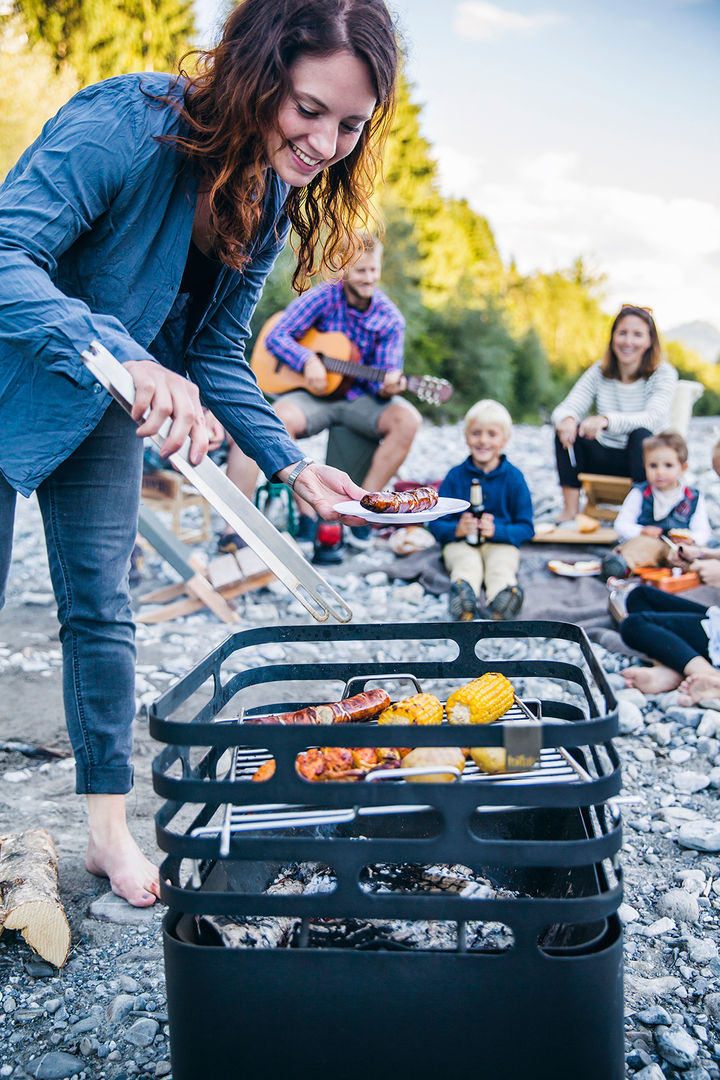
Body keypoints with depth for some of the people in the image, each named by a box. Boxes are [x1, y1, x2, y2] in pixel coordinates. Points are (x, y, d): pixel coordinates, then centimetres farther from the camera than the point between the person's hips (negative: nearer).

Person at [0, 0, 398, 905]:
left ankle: (108, 827, 18)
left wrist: (289, 464, -11)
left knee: (100, 610, 6)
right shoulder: (126, 123, -28)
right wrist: (123, 356, -51)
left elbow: (217, 354, -1)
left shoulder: (274, 200, -6)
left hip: (104, 410, 5)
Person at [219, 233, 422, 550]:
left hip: (360, 397, 2)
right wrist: (308, 361, -23)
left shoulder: (390, 319, -2)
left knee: (408, 418, -26)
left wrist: (388, 387, -30)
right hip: (312, 393, -1)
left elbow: (385, 376, -5)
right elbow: (276, 336, -7)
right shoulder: (324, 297, -6)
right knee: (280, 417, -34)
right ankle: (308, 512, -23)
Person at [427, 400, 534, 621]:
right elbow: (436, 523, 4)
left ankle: (502, 594, -64)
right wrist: (456, 529, -20)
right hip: (461, 543, 0)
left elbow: (526, 528, 2)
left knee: (500, 566, -33)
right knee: (467, 564, -34)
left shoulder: (513, 477, 3)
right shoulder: (455, 476, 5)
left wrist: (496, 530, -19)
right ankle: (463, 589, -66)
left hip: (501, 542, 0)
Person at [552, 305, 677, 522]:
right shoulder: (599, 372, -1)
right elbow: (566, 408, -10)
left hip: (644, 458, -3)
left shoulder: (663, 373, -11)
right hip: (606, 459, 3)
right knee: (567, 428, -19)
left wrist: (606, 420, -46)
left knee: (641, 435, -34)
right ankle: (570, 509, -19)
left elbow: (655, 417, -29)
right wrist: (567, 419, -38)